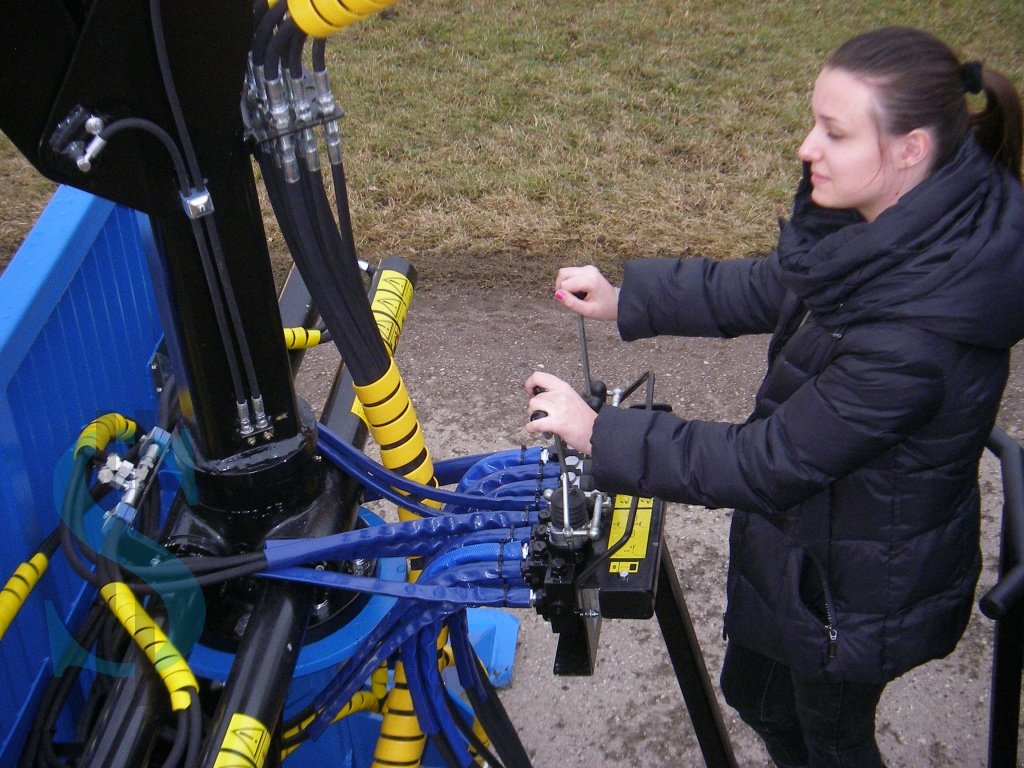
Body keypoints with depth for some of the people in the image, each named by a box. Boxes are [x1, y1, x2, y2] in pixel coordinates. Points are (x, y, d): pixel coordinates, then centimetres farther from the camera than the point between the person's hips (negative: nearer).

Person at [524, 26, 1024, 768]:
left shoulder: (915, 335, -40)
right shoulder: (902, 221, -14)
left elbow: (766, 463, -31)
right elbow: (773, 288, 3)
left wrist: (601, 434, -25)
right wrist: (627, 299, -2)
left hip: (862, 583, -8)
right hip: (810, 530, 8)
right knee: (755, 691, 31)